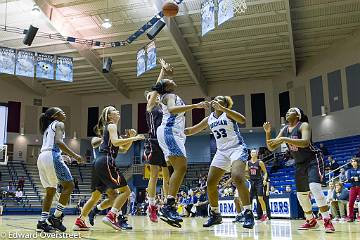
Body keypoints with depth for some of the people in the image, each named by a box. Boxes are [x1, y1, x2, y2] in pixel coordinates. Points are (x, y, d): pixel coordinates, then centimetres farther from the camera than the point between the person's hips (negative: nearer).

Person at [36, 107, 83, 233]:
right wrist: (74, 155, -11)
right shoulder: (59, 124, 5)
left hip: (41, 157, 9)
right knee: (69, 185, -2)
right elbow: (58, 142, -10)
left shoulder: (47, 128, 30)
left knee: (50, 190, 13)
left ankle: (42, 222, 6)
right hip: (52, 156, -9)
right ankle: (56, 217, -6)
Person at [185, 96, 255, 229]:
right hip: (221, 152, 7)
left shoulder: (228, 113, -4)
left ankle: (248, 213, -21)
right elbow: (192, 130, 20)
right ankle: (215, 214, 15)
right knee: (210, 182, -1)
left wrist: (222, 108, -29)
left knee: (237, 178, -29)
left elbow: (242, 120, -26)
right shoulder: (209, 119, 12)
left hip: (237, 148, -6)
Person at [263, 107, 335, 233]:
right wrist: (268, 133, -15)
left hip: (313, 161, -7)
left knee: (315, 187, -27)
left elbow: (305, 142, -35)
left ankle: (327, 221, -21)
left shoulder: (303, 125, -15)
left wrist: (283, 139, -40)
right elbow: (271, 148, 2)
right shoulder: (284, 130, 4)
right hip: (299, 164, 7)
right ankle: (311, 220, 29)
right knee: (301, 194, 11)